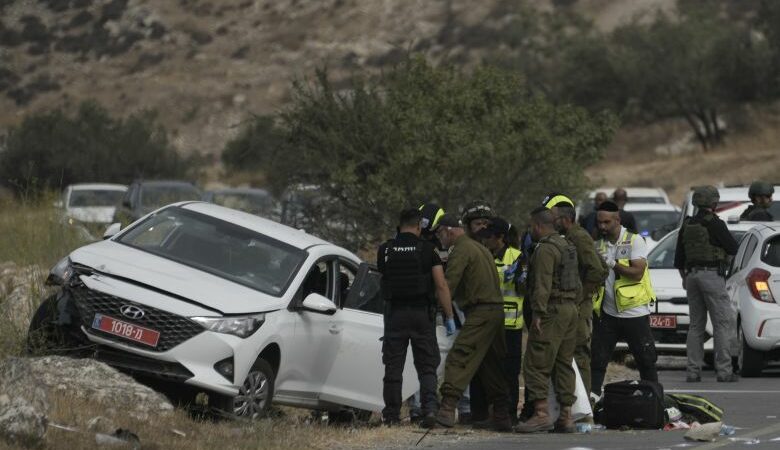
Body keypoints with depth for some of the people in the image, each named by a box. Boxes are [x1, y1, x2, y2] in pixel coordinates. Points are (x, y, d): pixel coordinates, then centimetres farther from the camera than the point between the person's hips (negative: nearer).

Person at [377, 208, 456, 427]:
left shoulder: (385, 250, 1)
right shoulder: (427, 249, -4)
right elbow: (441, 285, -7)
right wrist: (449, 316, -3)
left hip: (395, 311, 1)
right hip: (422, 311, -1)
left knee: (393, 366, 9)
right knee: (427, 367, 4)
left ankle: (392, 413, 10)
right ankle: (430, 408, -13)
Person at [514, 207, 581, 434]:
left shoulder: (545, 249, -12)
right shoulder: (567, 246, 18)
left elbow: (543, 285, -20)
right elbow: (577, 282, 21)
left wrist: (538, 313, -21)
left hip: (552, 311, -9)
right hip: (570, 308, 9)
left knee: (536, 364, -8)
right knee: (564, 364, 11)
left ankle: (542, 413, -15)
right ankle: (566, 416, 10)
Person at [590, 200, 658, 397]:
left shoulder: (634, 241, -4)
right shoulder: (598, 245, 9)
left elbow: (638, 272, -15)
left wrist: (612, 264, -18)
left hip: (634, 313, -4)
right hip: (607, 313, 4)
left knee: (646, 360, 4)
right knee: (597, 360, -1)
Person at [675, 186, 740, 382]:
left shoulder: (687, 226, 10)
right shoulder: (715, 224, -11)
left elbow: (679, 258, 16)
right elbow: (733, 248, -7)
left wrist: (684, 278, 28)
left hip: (692, 275, 7)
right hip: (712, 275, -7)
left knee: (696, 324, 11)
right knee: (723, 322, -3)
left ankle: (693, 371, 6)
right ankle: (724, 370, -8)